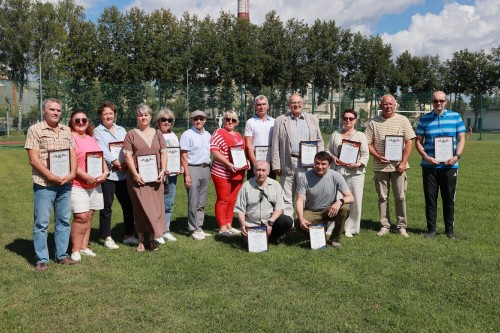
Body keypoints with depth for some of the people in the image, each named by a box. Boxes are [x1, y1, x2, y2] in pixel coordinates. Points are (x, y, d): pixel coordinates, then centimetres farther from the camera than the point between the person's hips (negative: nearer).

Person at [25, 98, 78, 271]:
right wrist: (51, 176, -15)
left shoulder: (66, 130, 13)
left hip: (65, 184, 5)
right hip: (44, 184, -5)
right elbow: (33, 159, -8)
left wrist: (72, 173, -6)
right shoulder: (35, 130, -2)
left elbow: (73, 154, 11)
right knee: (41, 223, 0)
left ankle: (62, 255, 21)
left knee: (64, 221, 10)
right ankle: (41, 259, 10)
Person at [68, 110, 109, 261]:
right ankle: (75, 250, 0)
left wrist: (105, 172, 0)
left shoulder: (91, 139, 17)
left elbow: (101, 157, 18)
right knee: (81, 216, -11)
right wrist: (86, 177, -21)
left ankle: (84, 246, 19)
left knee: (89, 215, 9)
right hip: (78, 185, -7)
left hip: (95, 184, 7)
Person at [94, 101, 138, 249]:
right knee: (106, 207, 1)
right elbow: (102, 150, -11)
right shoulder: (97, 131, 2)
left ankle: (129, 235, 21)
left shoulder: (122, 130, 17)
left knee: (128, 204, 8)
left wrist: (126, 164, -8)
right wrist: (116, 162, -17)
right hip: (107, 174, -5)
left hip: (123, 173, 5)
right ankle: (107, 238, 12)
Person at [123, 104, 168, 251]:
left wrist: (163, 170, -3)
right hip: (138, 177, -3)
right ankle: (141, 240, 10)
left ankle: (152, 239, 13)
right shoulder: (131, 134, 3)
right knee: (141, 207, 0)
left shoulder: (157, 133, 13)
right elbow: (128, 155, -3)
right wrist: (135, 174, -13)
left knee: (155, 207, 3)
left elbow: (164, 153, 10)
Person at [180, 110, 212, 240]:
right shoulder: (187, 134, -4)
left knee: (202, 203, 10)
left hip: (206, 169, 6)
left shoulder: (208, 135, 14)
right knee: (193, 203, -3)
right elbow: (183, 156, -8)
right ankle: (194, 230, 5)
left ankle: (199, 228, 17)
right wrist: (187, 175, -14)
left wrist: (209, 170, 9)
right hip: (193, 169, -6)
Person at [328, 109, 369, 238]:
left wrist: (359, 164, -13)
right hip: (337, 172, 1)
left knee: (355, 201, -2)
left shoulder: (360, 136, 8)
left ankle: (350, 229, 10)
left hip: (355, 172, -1)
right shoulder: (335, 134, 15)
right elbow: (329, 150, 17)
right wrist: (332, 157, -4)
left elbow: (365, 154, 3)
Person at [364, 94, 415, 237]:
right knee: (382, 197, 7)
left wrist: (403, 162, -9)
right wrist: (377, 156, -10)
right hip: (380, 166, 1)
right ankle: (384, 226, 16)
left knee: (400, 197, 2)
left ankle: (402, 226, 12)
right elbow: (367, 143, 4)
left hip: (398, 166, -1)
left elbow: (409, 142, 0)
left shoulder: (403, 120, 3)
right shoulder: (374, 122, 5)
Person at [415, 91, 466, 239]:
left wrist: (457, 156, -10)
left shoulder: (456, 117, 5)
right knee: (430, 198, 5)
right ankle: (431, 229, 16)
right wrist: (426, 157, -11)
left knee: (449, 199, 7)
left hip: (449, 165, 0)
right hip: (429, 166, 0)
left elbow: (461, 139, 5)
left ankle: (450, 229, 20)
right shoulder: (424, 119, 5)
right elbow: (418, 141, 4)